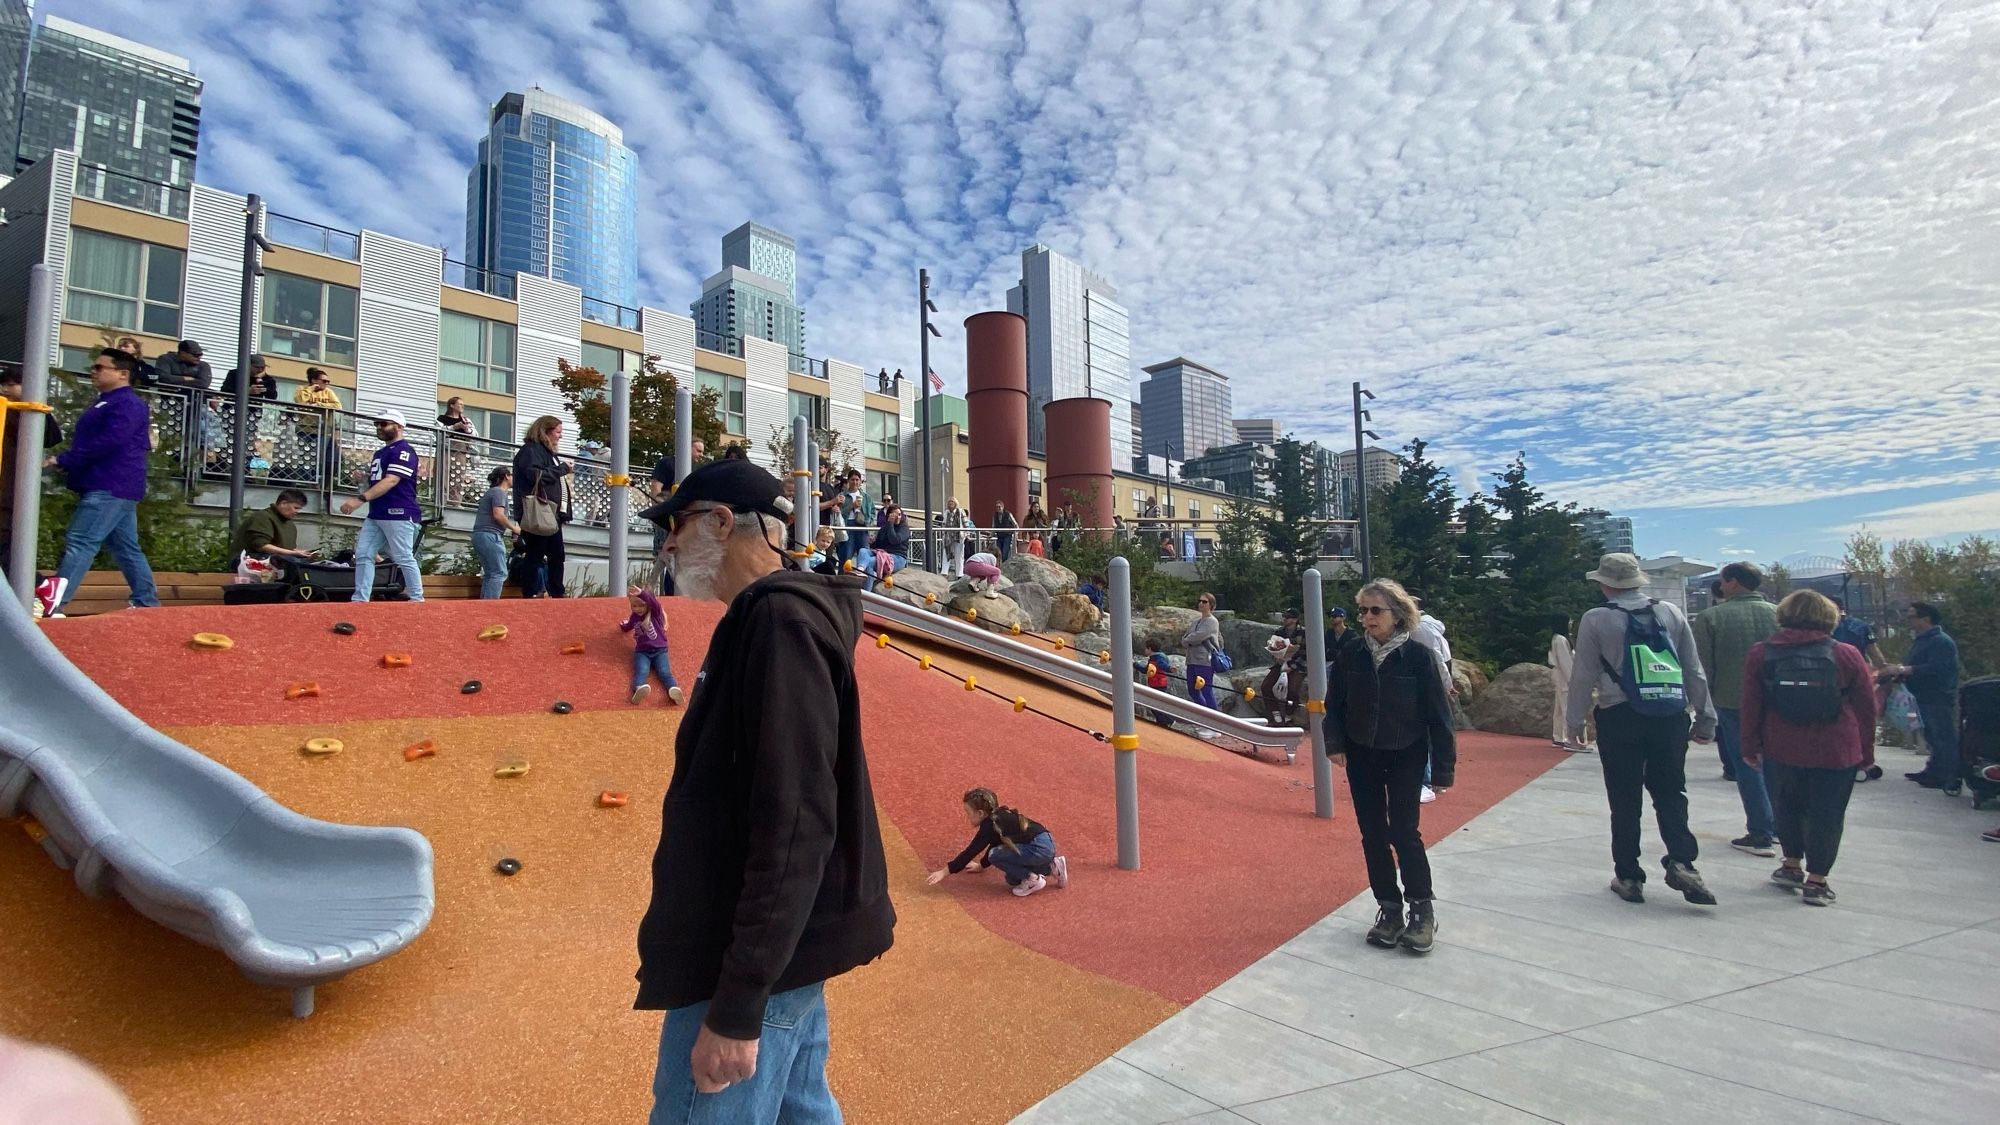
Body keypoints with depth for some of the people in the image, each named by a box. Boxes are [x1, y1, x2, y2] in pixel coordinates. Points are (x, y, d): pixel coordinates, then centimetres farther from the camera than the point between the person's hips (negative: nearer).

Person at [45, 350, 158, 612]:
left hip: (111, 487, -11)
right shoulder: (108, 403, 22)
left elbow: (107, 443, -21)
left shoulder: (127, 404, -11)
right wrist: (67, 463, 8)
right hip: (108, 487, 11)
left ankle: (53, 605, -18)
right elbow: (91, 440, 24)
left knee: (79, 542, -14)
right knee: (126, 547, 11)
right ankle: (147, 603, 15)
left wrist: (61, 460, -18)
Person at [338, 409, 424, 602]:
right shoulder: (379, 453, 21)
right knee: (363, 555, 3)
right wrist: (363, 478, 11)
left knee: (404, 558, -7)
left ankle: (417, 600, 1)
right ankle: (360, 600, 5)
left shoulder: (403, 451, -8)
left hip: (399, 514, -9)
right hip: (375, 515, 9)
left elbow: (391, 481, -21)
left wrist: (360, 499, -28)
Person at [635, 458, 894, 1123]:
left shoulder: (781, 621, -21)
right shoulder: (770, 618, 11)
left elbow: (795, 825, -27)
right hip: (784, 949, 10)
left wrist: (736, 1007, -23)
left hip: (757, 962, -10)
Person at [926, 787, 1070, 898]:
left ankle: (1033, 880, -3)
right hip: (1046, 845, 10)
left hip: (1040, 848, -10)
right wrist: (981, 865, 44)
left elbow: (970, 852, -12)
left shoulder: (990, 825, -12)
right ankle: (1051, 866, 17)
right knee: (1013, 880, 19)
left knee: (995, 855, -10)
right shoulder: (998, 816, 15)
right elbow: (995, 844, 31)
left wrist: (945, 871, -7)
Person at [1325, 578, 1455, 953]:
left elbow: (1438, 714, -9)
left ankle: (1422, 909, 15)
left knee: (1404, 833, -5)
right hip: (1362, 757, 3)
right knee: (1373, 834, 8)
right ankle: (1389, 909, 22)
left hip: (1405, 757, -3)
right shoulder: (1351, 656, -5)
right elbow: (1334, 705, 4)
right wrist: (1335, 744, -10)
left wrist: (1443, 767, -8)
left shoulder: (1419, 656, -13)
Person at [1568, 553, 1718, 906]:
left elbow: (1585, 676, -5)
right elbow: (1694, 670, 7)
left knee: (1625, 801, 6)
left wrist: (1576, 721, 5)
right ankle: (1681, 862, -3)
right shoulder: (1671, 612, 5)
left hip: (1620, 719, -3)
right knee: (1670, 793, 14)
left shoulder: (1596, 620, -6)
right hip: (1671, 717, 3)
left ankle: (1629, 877, 12)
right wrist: (1705, 718, 15)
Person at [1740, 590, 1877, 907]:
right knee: (1826, 814, 6)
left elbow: (1751, 706, 1)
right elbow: (1866, 708, 3)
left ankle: (1792, 865, 26)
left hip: (1780, 750, 1)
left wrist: (1750, 747, 8)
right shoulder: (1847, 654, -2)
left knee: (1787, 806, 19)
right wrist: (1866, 752, 13)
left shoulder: (1760, 653, -1)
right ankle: (1816, 881, 9)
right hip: (1836, 752, -1)